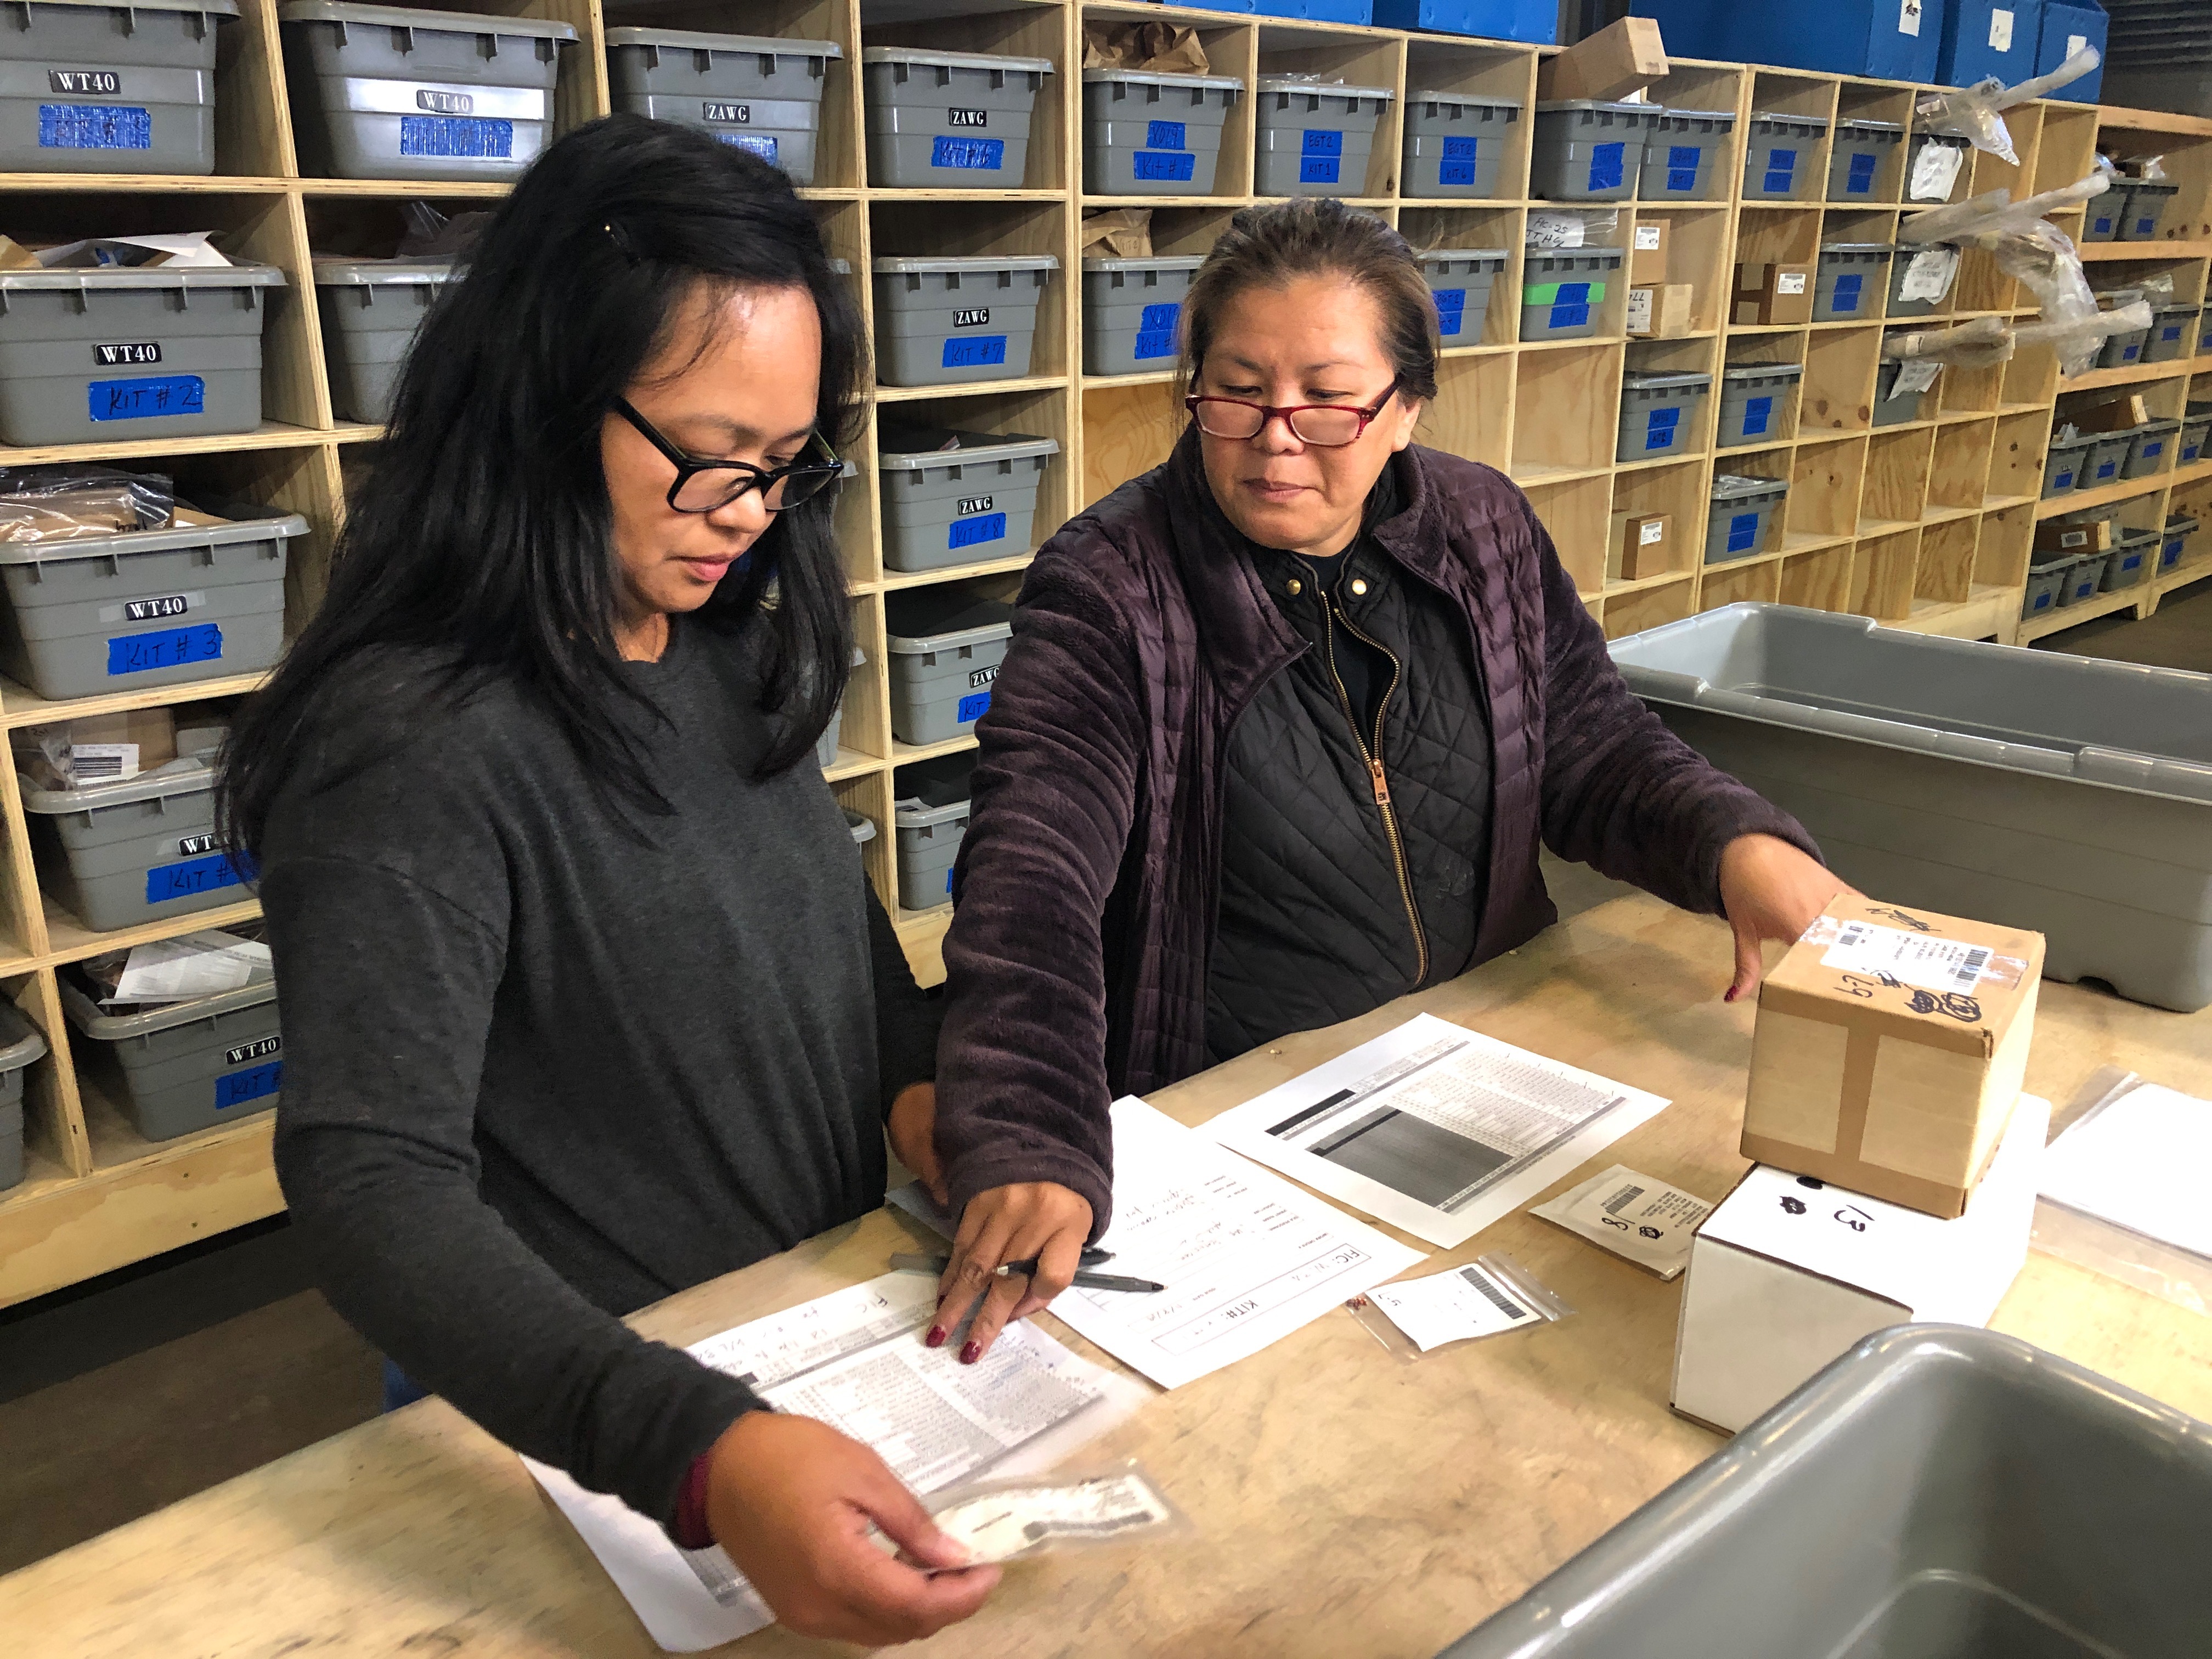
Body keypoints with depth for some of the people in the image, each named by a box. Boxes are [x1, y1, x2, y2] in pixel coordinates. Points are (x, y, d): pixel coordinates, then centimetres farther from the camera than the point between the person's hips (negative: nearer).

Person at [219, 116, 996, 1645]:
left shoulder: (727, 648, 0)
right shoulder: (415, 748, -23)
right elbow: (373, 1183, -28)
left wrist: (917, 1073, -3)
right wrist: (701, 1453, -40)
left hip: (839, 1312, 6)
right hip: (600, 1440, -6)